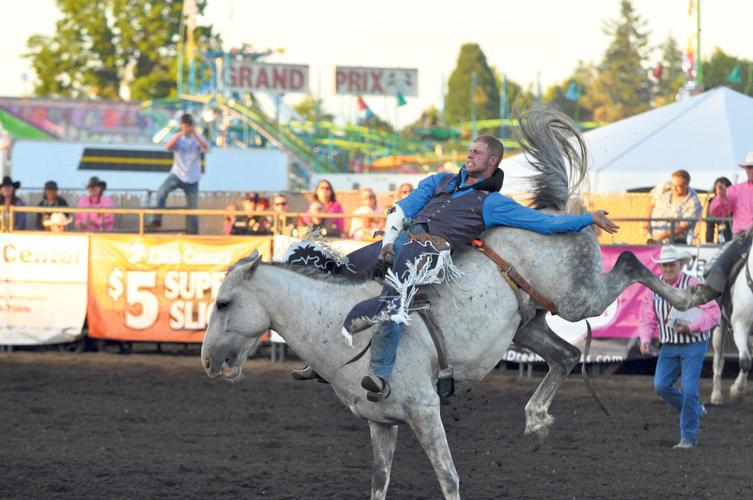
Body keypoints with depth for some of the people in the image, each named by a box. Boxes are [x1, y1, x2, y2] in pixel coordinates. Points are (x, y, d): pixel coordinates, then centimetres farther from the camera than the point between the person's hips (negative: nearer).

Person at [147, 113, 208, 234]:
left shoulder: (197, 139, 3)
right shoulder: (177, 138, 4)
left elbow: (206, 147, -17)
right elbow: (168, 146, -16)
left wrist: (195, 135, -28)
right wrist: (180, 134, -28)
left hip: (192, 178, 1)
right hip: (177, 174, -1)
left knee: (193, 208, 2)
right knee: (162, 191, -28)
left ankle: (193, 233, 11)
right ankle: (157, 221, -25)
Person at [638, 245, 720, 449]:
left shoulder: (693, 285, -12)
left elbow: (713, 313, -15)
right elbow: (647, 318, 5)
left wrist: (690, 327, -25)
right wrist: (645, 339, -13)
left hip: (693, 344, -5)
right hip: (669, 346, 5)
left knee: (688, 389, -10)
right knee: (661, 386, -6)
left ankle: (689, 437, 1)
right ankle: (695, 410, 20)